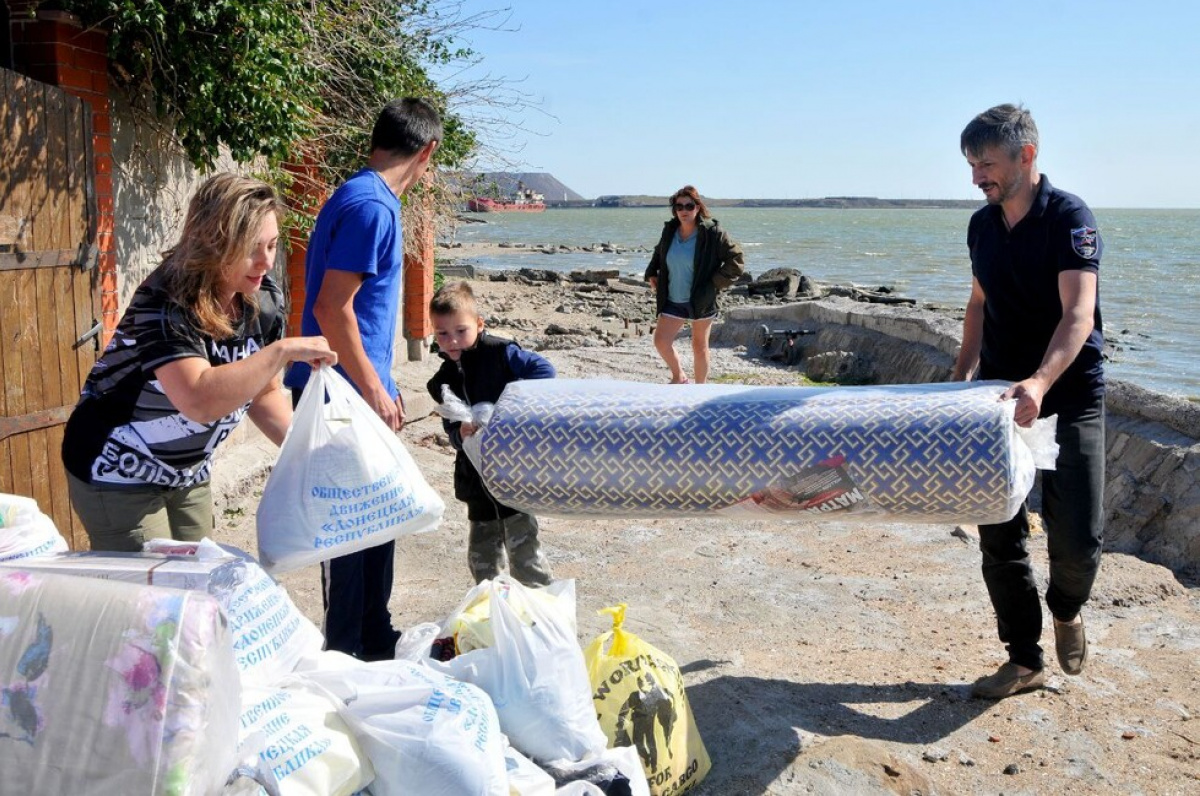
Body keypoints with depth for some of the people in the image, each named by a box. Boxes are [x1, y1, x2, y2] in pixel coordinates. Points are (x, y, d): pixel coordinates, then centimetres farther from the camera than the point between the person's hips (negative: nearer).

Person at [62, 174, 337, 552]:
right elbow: (200, 401, -44)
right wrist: (283, 351, -41)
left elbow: (263, 389, 5)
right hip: (119, 475, -6)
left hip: (188, 474, 7)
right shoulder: (165, 306, -28)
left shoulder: (264, 300, -8)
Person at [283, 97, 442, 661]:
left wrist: (380, 387, 21)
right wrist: (375, 390, -17)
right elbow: (332, 309, -23)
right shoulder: (373, 207, -17)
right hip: (346, 392, -10)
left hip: (353, 389, 10)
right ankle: (347, 652, 13)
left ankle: (375, 641, 32)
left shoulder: (360, 197, 14)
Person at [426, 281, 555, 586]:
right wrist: (460, 434, -13)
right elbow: (451, 430, 10)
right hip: (478, 478, 7)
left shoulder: (499, 353, -8)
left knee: (522, 545, -7)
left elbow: (543, 370, -15)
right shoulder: (445, 379, 9)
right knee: (481, 555, 16)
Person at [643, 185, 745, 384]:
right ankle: (679, 377, 21)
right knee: (661, 340, -4)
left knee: (699, 346, 8)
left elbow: (736, 260, -10)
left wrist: (715, 283, -13)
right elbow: (659, 253, 24)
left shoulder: (712, 233, -12)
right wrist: (651, 273, 10)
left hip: (701, 300, -4)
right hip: (673, 301, 4)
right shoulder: (670, 230, 3)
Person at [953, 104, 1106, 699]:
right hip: (1001, 396, 6)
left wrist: (1039, 382, -41)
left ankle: (1066, 609, 24)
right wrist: (961, 380, 11)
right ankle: (1023, 661, 18)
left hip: (1070, 396, -5)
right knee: (999, 537, 4)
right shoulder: (982, 225, 7)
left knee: (1077, 538, -11)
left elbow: (1079, 314, -26)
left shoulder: (1069, 216, -14)